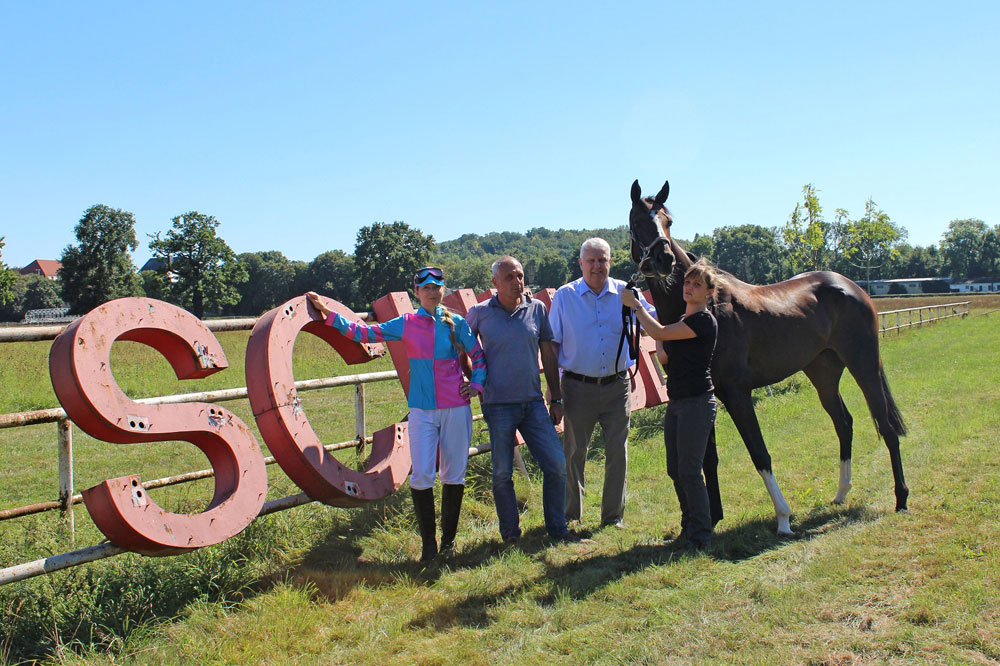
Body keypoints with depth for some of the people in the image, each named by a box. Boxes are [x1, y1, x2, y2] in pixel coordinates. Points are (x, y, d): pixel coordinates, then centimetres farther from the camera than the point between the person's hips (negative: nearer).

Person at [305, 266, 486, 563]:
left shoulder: (457, 323, 3)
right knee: (421, 476, -6)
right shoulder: (406, 324, 4)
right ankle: (428, 542, 8)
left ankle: (449, 538, 22)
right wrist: (327, 312, 0)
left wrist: (476, 385, 2)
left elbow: (478, 356, 14)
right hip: (422, 410, 0)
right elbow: (363, 332, 4)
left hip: (455, 408, 0)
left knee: (454, 475, 6)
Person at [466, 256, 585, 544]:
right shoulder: (480, 313, -1)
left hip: (534, 403, 2)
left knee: (557, 465, 1)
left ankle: (557, 529, 19)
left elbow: (548, 355, 10)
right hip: (498, 405, -2)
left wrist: (556, 399, 9)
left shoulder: (537, 308, 4)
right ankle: (510, 534, 22)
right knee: (502, 474, 4)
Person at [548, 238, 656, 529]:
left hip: (617, 386, 1)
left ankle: (613, 517, 21)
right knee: (574, 452, 7)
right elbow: (553, 342, 2)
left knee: (617, 452, 6)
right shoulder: (565, 296, 0)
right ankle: (570, 516, 23)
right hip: (579, 386, -1)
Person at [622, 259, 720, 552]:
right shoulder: (683, 321, 16)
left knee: (689, 471, -6)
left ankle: (700, 534, 5)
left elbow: (659, 333, -19)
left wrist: (635, 305, -9)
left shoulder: (704, 321, -13)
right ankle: (689, 524, 28)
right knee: (675, 470, 13)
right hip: (676, 401, 9)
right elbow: (667, 357, 21)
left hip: (697, 403, -9)